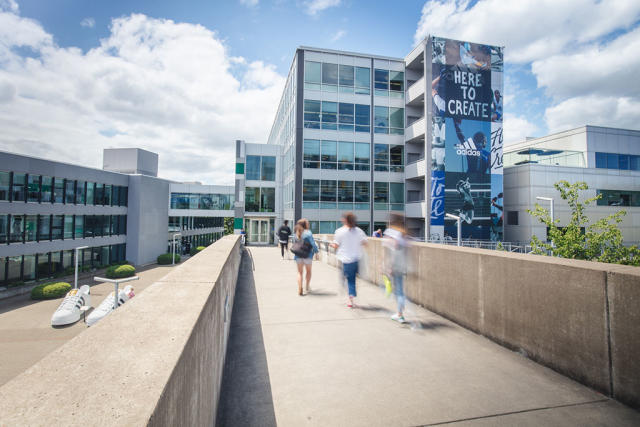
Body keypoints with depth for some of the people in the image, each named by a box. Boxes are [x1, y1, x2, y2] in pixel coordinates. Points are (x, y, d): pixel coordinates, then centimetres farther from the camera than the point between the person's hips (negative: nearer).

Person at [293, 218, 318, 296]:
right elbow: (313, 244, -15)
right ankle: (308, 287, 24)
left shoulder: (296, 233, 1)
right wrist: (316, 251, 0)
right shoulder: (308, 233, -13)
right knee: (308, 271, 20)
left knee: (300, 272, 11)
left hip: (298, 255, 3)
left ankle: (300, 290, 4)